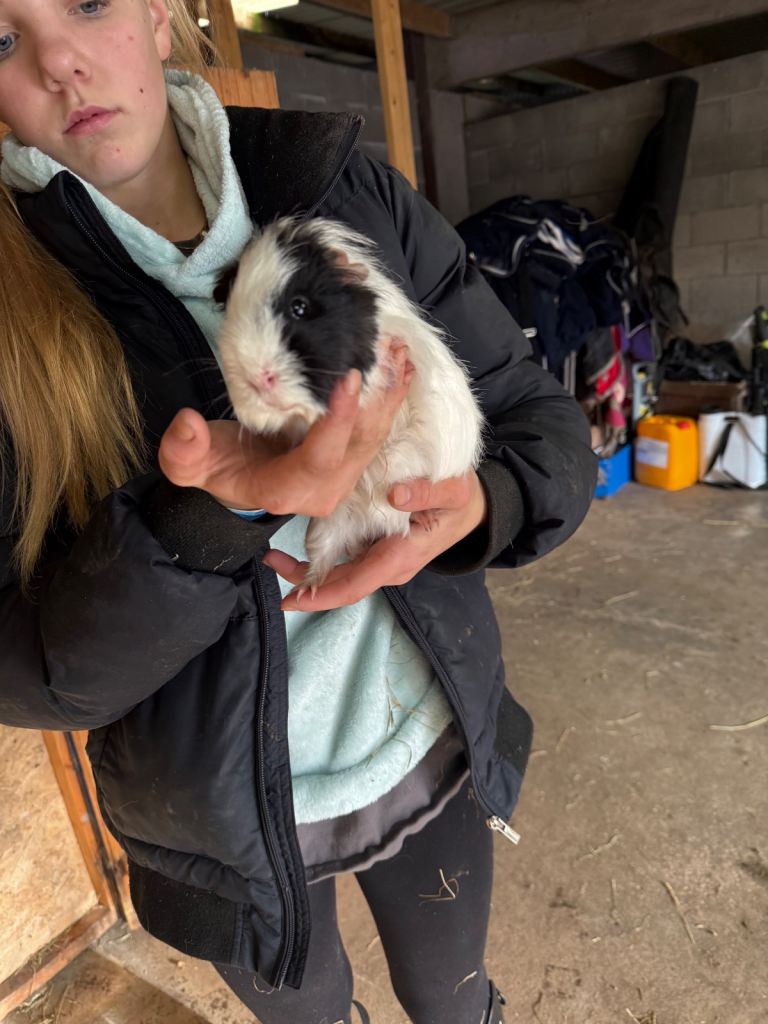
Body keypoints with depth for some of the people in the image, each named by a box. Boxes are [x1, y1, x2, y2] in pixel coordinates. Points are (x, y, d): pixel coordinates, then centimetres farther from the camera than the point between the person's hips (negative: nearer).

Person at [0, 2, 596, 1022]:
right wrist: (208, 519, -35)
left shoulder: (356, 199, -10)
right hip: (222, 817, 0)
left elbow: (542, 416, -6)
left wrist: (484, 503, -29)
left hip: (436, 751, 2)